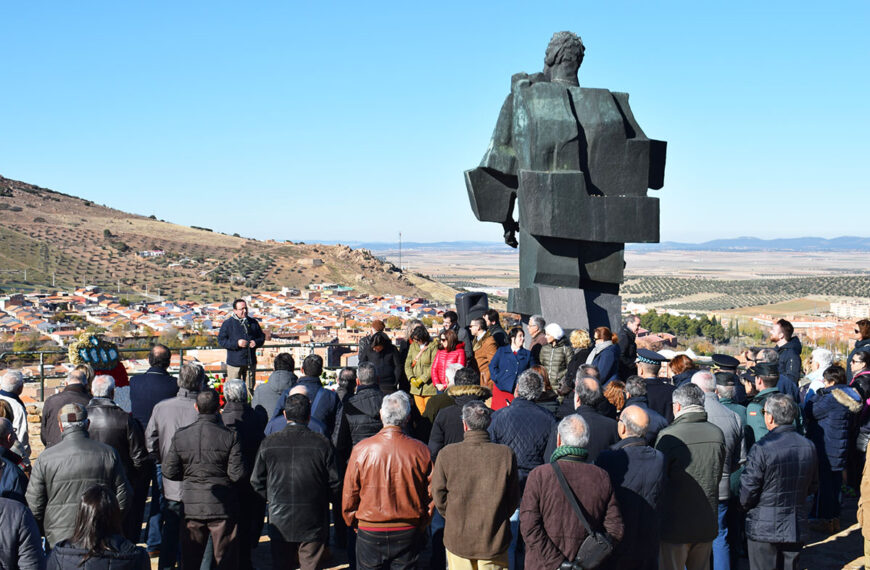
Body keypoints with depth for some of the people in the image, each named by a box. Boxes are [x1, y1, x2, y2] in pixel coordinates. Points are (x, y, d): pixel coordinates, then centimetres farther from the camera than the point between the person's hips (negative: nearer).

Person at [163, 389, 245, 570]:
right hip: (222, 507, -2)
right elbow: (237, 474, -12)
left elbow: (169, 471, 0)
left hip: (191, 506, 3)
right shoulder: (229, 436, -11)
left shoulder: (180, 436, -3)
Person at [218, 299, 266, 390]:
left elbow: (262, 337, 18)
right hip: (234, 363, -4)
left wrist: (256, 342, -5)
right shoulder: (228, 323, -3)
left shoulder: (253, 322, 10)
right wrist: (237, 343, -18)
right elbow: (221, 340, -6)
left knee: (250, 388, 9)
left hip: (251, 362, 4)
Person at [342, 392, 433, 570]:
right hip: (409, 533, 1)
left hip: (370, 533, -1)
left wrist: (353, 523, 14)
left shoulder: (361, 449, -10)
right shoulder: (421, 451, -8)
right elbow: (431, 495, 0)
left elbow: (349, 495, -2)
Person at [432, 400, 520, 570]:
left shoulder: (447, 454, -11)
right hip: (494, 540, 0)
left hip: (457, 539, 0)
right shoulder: (506, 454, -10)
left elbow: (438, 495, -2)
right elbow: (514, 499, -2)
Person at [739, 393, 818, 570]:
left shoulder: (761, 449, -19)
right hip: (796, 528, 5)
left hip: (764, 528, -5)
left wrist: (745, 506, 7)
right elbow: (812, 487, 12)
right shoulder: (808, 446, 0)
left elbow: (747, 492, -14)